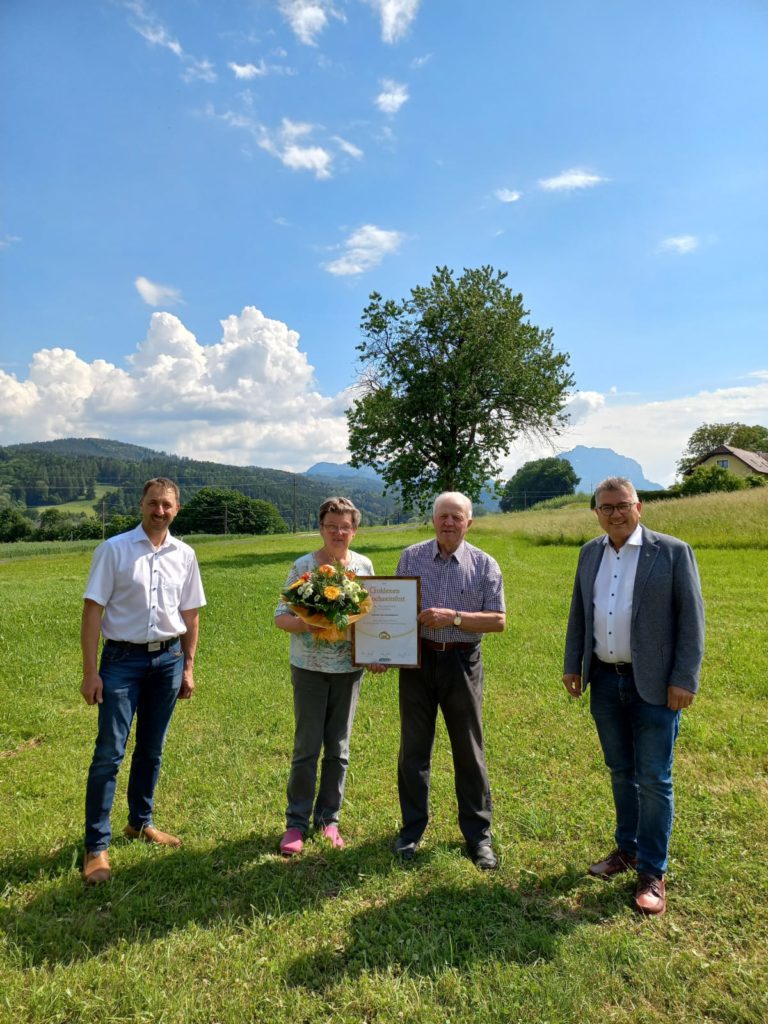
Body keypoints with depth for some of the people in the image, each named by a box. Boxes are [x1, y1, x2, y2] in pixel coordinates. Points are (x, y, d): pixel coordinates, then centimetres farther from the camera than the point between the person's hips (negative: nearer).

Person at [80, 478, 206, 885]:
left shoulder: (184, 555, 3)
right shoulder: (113, 549, -7)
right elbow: (92, 610, -8)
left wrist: (188, 667, 9)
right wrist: (90, 671, -11)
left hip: (168, 658, 4)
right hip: (123, 658, -3)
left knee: (151, 749, 15)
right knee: (110, 752, -2)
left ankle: (140, 822, 34)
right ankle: (96, 846, 11)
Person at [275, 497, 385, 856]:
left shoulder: (364, 566, 1)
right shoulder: (303, 566, -7)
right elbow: (281, 616, -6)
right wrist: (304, 624, -26)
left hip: (349, 668, 3)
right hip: (310, 668, -3)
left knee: (338, 748, 12)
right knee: (307, 747, 4)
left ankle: (329, 818, 29)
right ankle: (296, 822, 21)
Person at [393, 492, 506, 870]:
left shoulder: (485, 565, -2)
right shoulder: (411, 557, 3)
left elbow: (498, 620, -6)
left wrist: (453, 617, -19)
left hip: (462, 662, -1)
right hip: (417, 659, 2)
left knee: (469, 750, 9)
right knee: (413, 747, 11)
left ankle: (478, 834, 25)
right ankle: (412, 828, 29)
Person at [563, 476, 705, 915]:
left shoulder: (673, 552, -9)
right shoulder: (590, 552, 6)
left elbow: (691, 619, -9)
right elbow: (578, 612, 11)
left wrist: (684, 679, -13)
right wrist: (572, 665, 9)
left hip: (654, 685, -4)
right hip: (605, 681, 5)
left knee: (654, 780, 5)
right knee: (621, 773, 18)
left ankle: (653, 873, 20)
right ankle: (628, 848, 36)